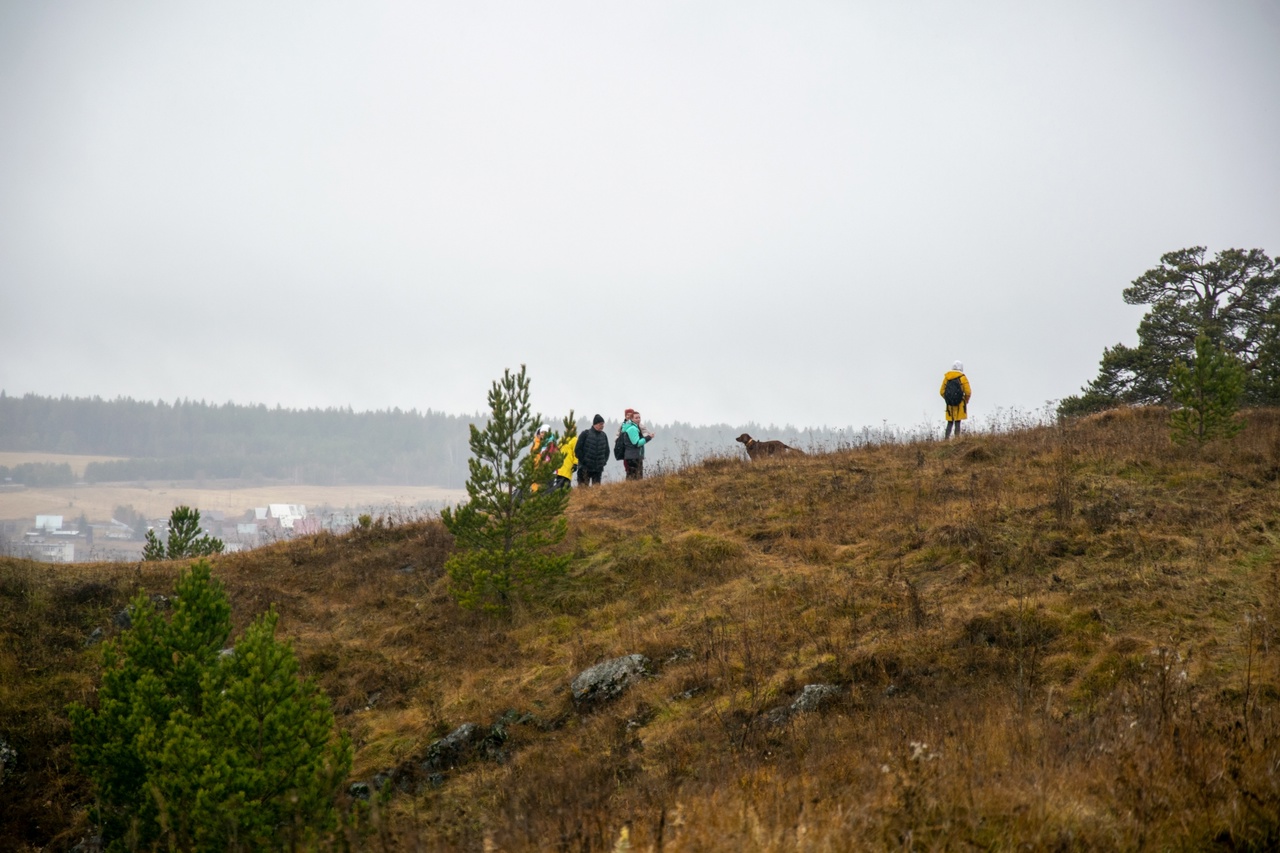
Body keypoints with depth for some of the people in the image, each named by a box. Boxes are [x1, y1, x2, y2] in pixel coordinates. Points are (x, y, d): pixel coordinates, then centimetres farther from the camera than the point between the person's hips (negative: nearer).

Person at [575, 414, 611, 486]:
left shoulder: (604, 436, 11)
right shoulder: (585, 434, -4)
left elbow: (607, 450, 21)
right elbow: (578, 449, -5)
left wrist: (604, 461, 8)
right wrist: (582, 461, -8)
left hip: (598, 469, 5)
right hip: (585, 468, -5)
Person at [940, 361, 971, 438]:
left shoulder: (946, 377, 6)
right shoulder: (963, 377, -5)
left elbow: (942, 391, 7)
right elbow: (968, 392, -7)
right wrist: (966, 401, 11)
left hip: (949, 404, 3)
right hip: (960, 404, -3)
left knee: (950, 422, 10)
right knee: (957, 422, 0)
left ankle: (947, 438, 4)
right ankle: (957, 438, -4)